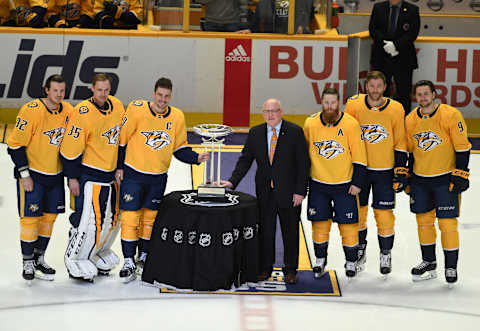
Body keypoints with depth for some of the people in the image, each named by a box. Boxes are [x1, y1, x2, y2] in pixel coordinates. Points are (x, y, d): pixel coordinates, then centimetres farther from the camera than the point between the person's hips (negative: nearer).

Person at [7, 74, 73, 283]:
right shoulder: (31, 111, -18)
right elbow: (15, 144, -15)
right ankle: (27, 262, 10)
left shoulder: (68, 111, -1)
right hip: (32, 173, -5)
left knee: (50, 216, 11)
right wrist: (24, 174, -15)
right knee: (30, 218, -3)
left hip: (55, 174, 6)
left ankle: (39, 259, 25)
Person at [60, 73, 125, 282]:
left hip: (110, 174, 7)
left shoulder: (117, 106, 3)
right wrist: (72, 177, -13)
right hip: (89, 174, -7)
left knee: (112, 217, 15)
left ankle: (98, 253, 33)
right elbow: (71, 147, -16)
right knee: (89, 218, -9)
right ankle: (75, 261, 6)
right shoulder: (83, 113, -18)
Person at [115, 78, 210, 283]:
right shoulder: (137, 110, -12)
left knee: (150, 217, 13)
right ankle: (129, 262, 2)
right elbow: (121, 138, -5)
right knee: (130, 217, -5)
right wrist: (119, 167, -4)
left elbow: (179, 148, 7)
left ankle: (144, 257, 28)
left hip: (158, 177, 4)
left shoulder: (177, 117, -1)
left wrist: (196, 158, -9)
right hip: (133, 174, -3)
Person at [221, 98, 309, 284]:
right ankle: (265, 268, 21)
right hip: (264, 192, 3)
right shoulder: (255, 133, 4)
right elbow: (245, 160, 5)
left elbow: (303, 163, -7)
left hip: (288, 191, -3)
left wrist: (300, 191, -11)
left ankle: (290, 270, 19)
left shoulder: (295, 132, -6)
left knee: (290, 232, 7)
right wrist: (232, 181, -9)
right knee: (265, 230, 8)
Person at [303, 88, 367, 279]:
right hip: (318, 183, 2)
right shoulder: (311, 124, -2)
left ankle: (351, 262, 18)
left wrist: (357, 182, -7)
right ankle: (320, 260, 23)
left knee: (347, 223, 2)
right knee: (320, 222, 7)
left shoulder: (351, 124, -9)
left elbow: (359, 156, -5)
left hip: (344, 184, -2)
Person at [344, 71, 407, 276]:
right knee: (357, 210, 8)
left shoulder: (395, 109, -6)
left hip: (385, 170, -1)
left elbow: (400, 143, 1)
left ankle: (385, 254, 17)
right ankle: (359, 249, 28)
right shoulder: (354, 105, -5)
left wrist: (401, 171, -2)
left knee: (384, 213, 1)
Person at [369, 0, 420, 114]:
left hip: (404, 59, -2)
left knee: (404, 92, 0)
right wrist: (385, 45, -12)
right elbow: (373, 29, 2)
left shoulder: (412, 10, 2)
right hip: (381, 58, 2)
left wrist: (396, 45, -18)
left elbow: (413, 33, -7)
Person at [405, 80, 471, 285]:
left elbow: (462, 147, -10)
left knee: (447, 222, -5)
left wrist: (460, 175, -13)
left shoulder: (451, 115, -13)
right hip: (420, 179, 5)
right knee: (423, 220, 11)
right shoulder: (410, 120, 3)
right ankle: (429, 263, 25)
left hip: (445, 179, -5)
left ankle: (451, 266, 8)